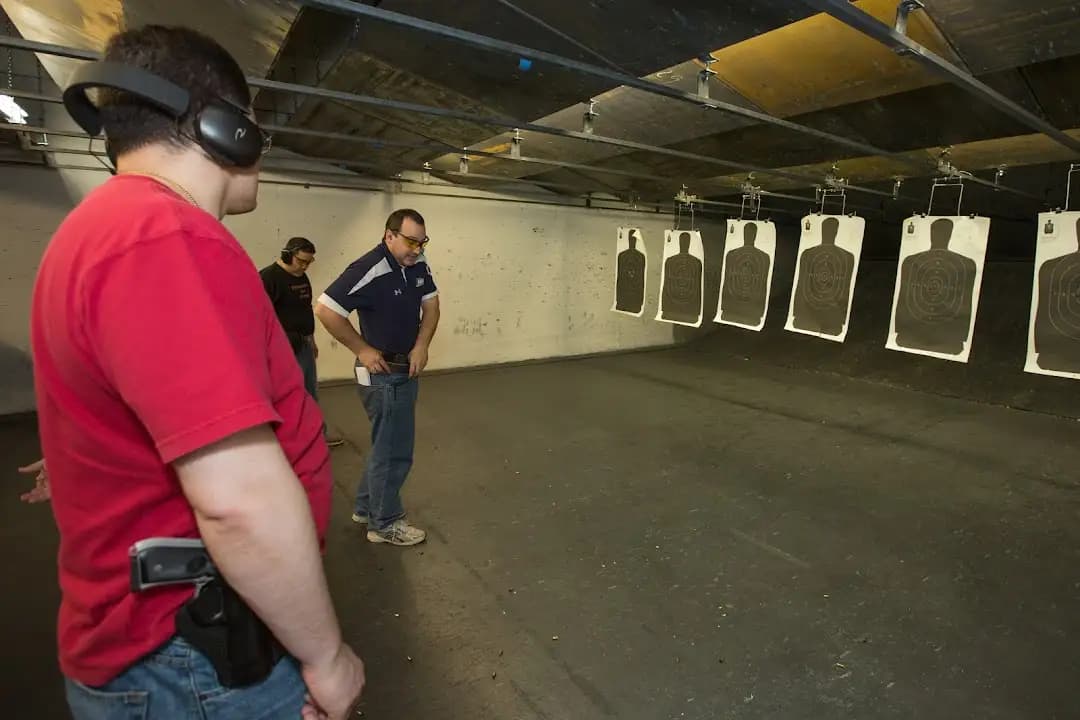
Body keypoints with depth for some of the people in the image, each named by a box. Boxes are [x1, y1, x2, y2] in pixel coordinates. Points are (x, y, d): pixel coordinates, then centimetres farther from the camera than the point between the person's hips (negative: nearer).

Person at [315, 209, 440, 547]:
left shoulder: (418, 264, -1)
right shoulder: (368, 270, -23)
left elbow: (430, 304, 7)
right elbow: (325, 309, -23)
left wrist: (421, 346, -7)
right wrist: (362, 349, -17)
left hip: (407, 368, 8)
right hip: (382, 372, -8)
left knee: (388, 443, 19)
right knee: (394, 448, 1)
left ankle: (366, 507, 37)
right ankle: (384, 523, 18)